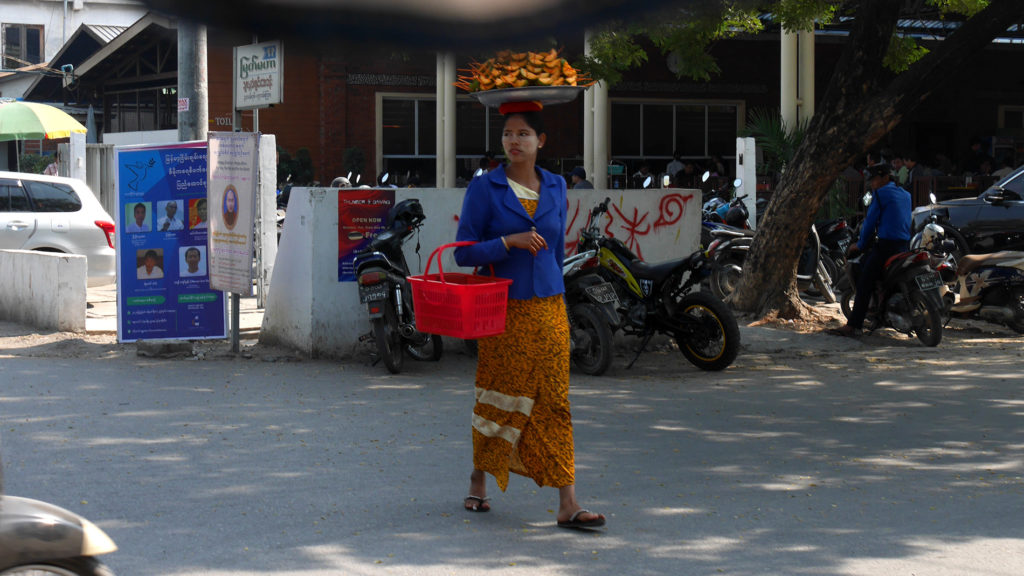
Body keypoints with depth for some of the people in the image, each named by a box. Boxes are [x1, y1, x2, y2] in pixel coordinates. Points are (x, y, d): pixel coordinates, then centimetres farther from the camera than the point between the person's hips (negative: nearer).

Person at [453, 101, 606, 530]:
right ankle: (478, 481, 30)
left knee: (554, 400, -3)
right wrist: (510, 241, -18)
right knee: (498, 398, 6)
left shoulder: (555, 187, 9)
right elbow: (464, 253, -6)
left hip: (548, 308, 3)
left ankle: (568, 504, -6)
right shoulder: (484, 188, -3)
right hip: (503, 312, -3)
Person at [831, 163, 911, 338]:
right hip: (905, 245, 8)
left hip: (886, 244, -8)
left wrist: (861, 245, 6)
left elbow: (871, 220, -5)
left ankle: (853, 326, -16)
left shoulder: (881, 193, -5)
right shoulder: (906, 195, 18)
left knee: (864, 284, -9)